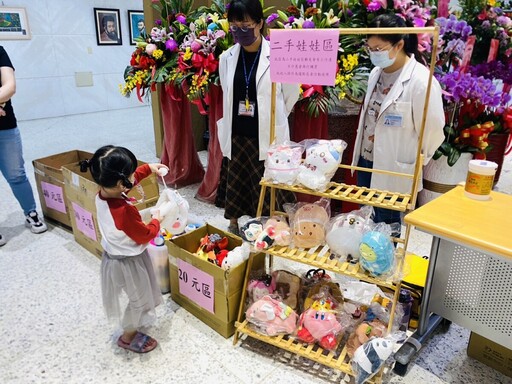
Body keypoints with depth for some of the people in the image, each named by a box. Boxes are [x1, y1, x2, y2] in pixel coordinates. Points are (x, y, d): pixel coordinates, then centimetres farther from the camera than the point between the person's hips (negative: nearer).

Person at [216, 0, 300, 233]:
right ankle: (233, 227, 34)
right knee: (234, 186, 15)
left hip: (267, 138, -4)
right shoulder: (227, 58, 2)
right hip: (236, 136, 4)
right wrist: (239, 120, 15)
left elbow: (291, 95, 3)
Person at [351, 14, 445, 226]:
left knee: (385, 223, 6)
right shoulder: (376, 73, 5)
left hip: (393, 169, -7)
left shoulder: (420, 80, -19)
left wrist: (416, 161, -4)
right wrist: (361, 151, 14)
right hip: (367, 160, 7)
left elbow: (432, 130, -15)